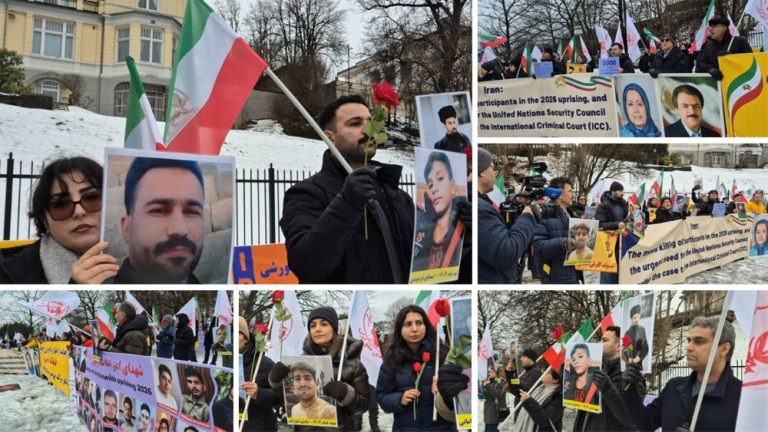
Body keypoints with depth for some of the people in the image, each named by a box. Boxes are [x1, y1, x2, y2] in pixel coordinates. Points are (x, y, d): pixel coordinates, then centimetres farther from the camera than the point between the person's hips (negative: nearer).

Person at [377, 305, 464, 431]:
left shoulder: (442, 353, -6)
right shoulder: (391, 359, 2)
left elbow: (458, 384, -5)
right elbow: (381, 395, 6)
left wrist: (446, 388, -26)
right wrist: (400, 399, -12)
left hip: (441, 426, -2)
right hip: (405, 427, 2)